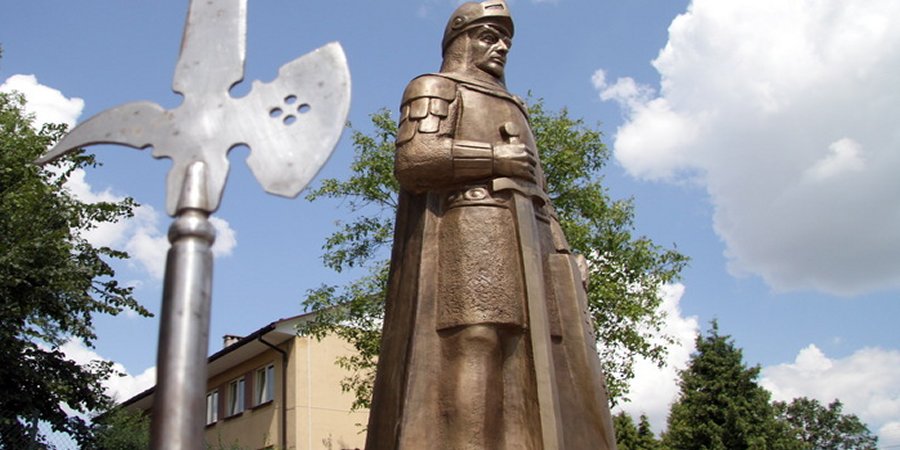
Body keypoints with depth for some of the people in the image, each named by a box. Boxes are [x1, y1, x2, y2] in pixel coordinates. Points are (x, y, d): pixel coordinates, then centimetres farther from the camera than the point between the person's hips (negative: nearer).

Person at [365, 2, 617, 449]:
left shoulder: (512, 110, 37)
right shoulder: (435, 88, 15)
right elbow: (412, 159, -5)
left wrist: (566, 258, 13)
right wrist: (495, 158, -6)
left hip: (530, 243, 7)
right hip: (469, 228, -7)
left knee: (557, 370, -7)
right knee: (476, 343, -24)